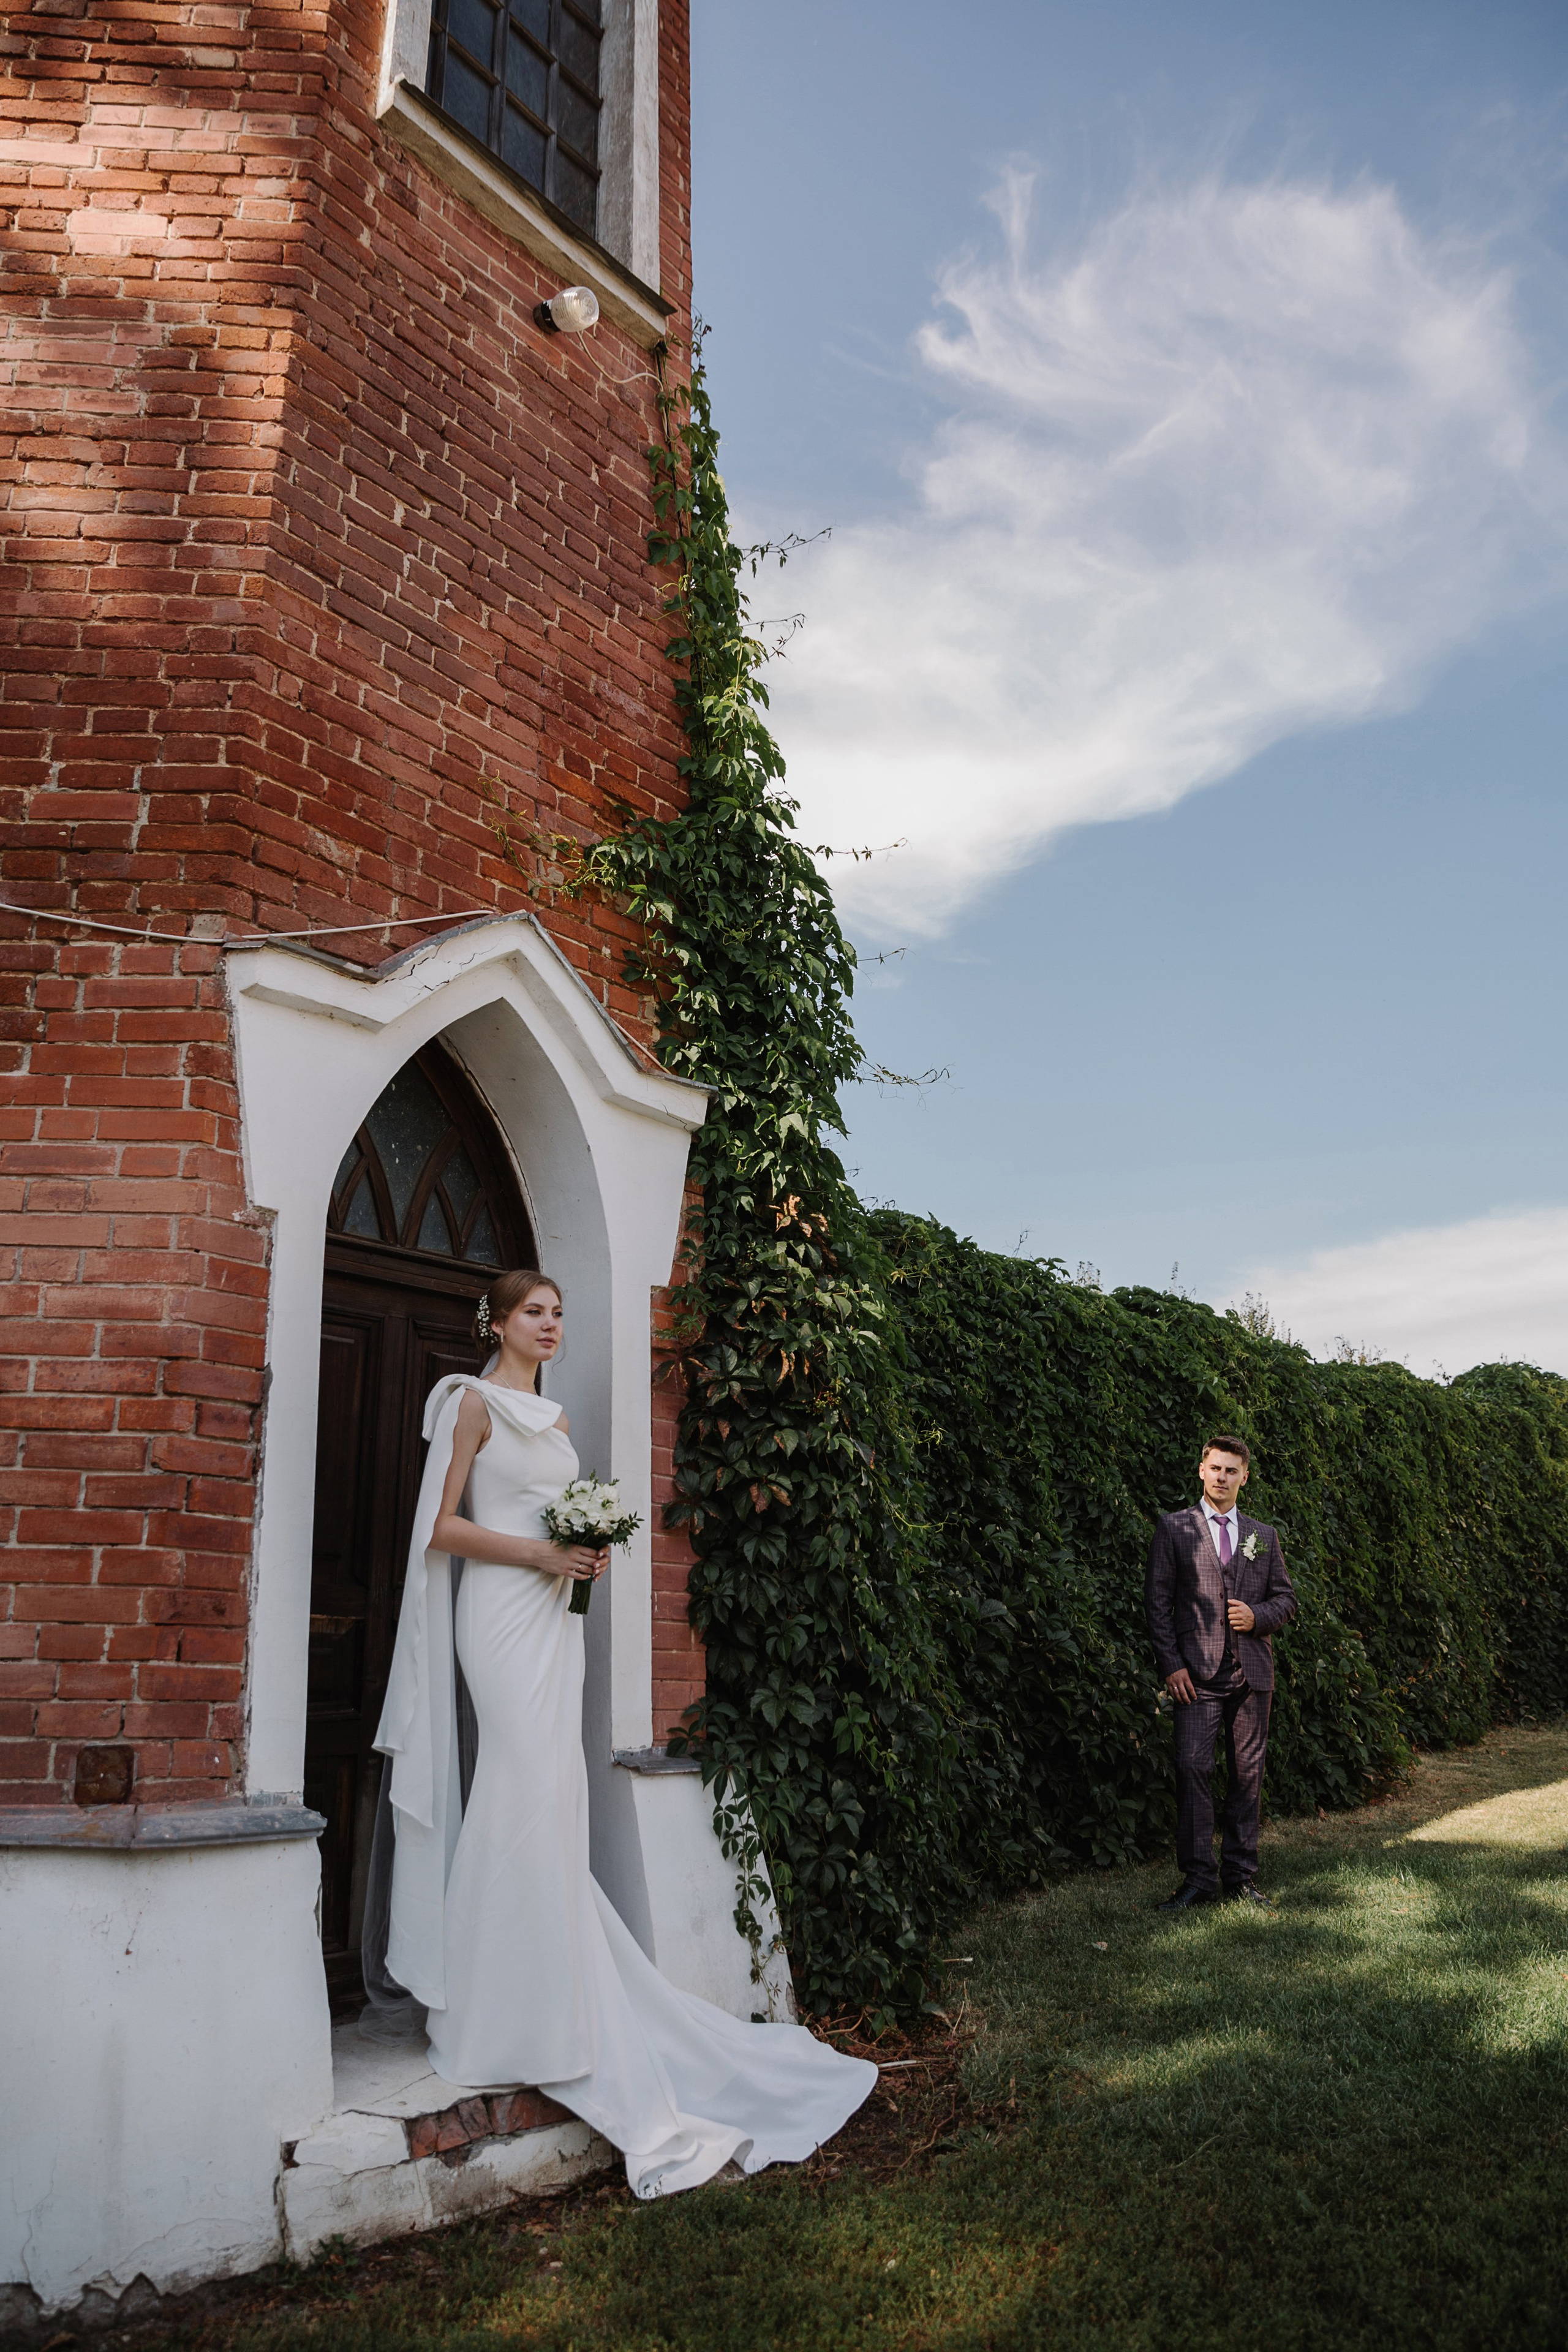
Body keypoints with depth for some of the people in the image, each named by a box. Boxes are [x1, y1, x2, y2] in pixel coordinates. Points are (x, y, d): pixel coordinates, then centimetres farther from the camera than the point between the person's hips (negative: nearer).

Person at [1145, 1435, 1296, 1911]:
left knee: (1248, 1773, 5)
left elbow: (1286, 1600, 17)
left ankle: (1240, 1876, 15)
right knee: (1193, 1768, -12)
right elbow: (1158, 1601, 0)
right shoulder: (1175, 1529, 4)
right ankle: (1198, 1878, -5)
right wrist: (1171, 1665, -8)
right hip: (1198, 1673, -3)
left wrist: (1257, 1616, -5)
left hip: (1253, 1672, 3)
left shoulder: (1263, 1537, 15)